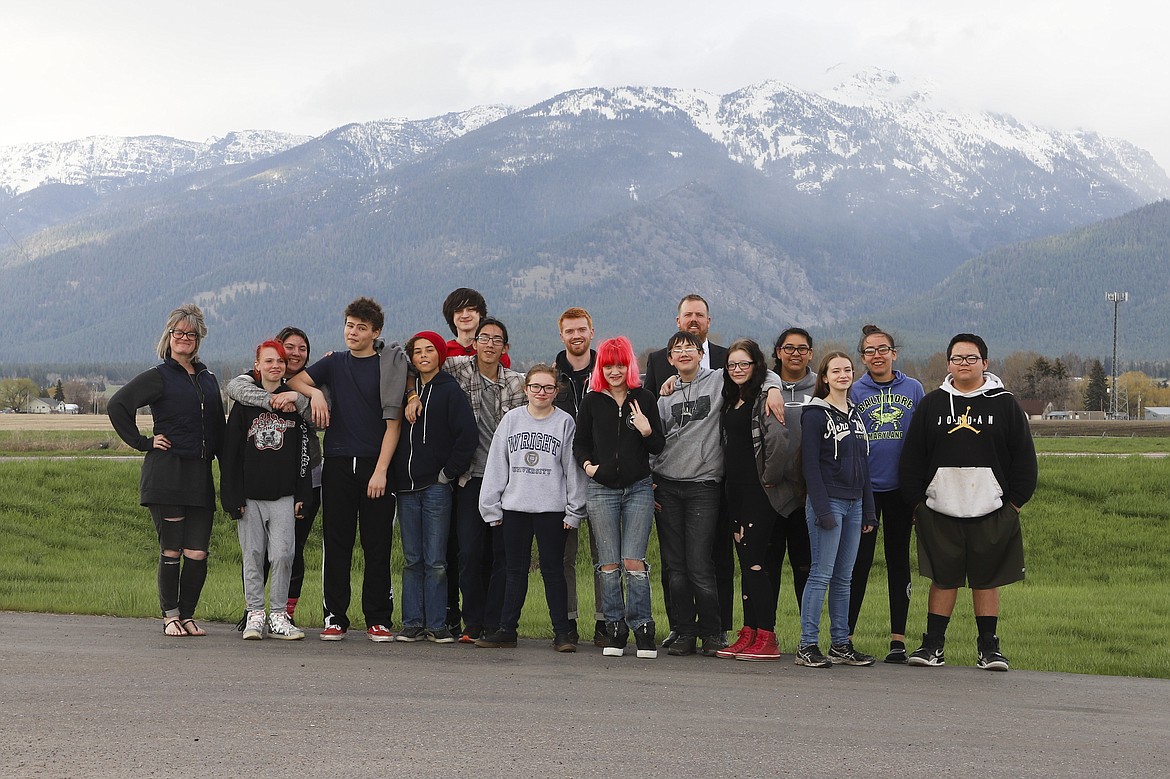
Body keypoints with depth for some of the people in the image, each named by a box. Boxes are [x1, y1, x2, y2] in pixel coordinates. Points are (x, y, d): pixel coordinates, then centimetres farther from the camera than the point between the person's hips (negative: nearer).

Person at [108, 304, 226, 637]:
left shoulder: (208, 379, 17)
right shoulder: (158, 377, 1)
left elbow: (219, 428, 25)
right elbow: (116, 406, -6)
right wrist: (143, 442, -7)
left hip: (200, 476, 4)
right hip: (166, 475, -4)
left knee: (197, 554, 0)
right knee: (171, 551, -2)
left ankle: (187, 615, 12)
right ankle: (170, 616, 10)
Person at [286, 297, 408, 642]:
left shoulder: (390, 367, 1)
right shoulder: (334, 363, 12)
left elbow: (393, 422, -3)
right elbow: (294, 380, 17)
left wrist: (381, 471, -10)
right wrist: (315, 393, -5)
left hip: (376, 466, -3)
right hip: (338, 464, 3)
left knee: (377, 546, 0)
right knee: (336, 543, 3)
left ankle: (378, 620, 5)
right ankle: (335, 618, 8)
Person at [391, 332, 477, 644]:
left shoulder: (450, 391, -2)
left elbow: (467, 436, -8)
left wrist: (448, 473, -8)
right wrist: (395, 473, 7)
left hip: (436, 486, -4)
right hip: (406, 487, 4)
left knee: (435, 561, -2)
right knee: (412, 560, 6)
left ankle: (436, 624, 3)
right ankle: (412, 623, 10)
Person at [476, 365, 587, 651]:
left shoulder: (565, 422, 1)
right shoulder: (511, 419, 6)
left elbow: (573, 468, 0)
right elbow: (496, 464, 7)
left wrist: (574, 510, -3)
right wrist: (492, 507, 4)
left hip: (552, 509, -2)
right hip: (514, 508, 2)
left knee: (553, 570, 1)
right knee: (516, 570, 8)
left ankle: (561, 632, 6)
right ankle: (506, 629, 14)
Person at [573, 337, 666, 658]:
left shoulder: (644, 399, 3)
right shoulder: (592, 402, 5)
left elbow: (659, 447, 6)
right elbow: (579, 443, 13)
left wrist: (647, 431, -14)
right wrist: (587, 464, -5)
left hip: (639, 489, -1)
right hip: (601, 490, 1)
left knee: (633, 561, -8)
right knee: (609, 563, 2)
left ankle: (642, 626, 2)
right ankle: (615, 629, 10)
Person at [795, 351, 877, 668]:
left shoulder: (856, 416, 17)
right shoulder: (816, 414, -5)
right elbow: (810, 464, -11)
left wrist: (868, 511, 14)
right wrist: (822, 509, -18)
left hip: (853, 505, 7)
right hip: (828, 503, -7)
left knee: (843, 578, 8)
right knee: (821, 575, -8)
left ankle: (841, 645, 12)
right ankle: (807, 646, -5)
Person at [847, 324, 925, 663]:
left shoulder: (913, 389, 5)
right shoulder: (854, 392, 2)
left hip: (901, 487, 1)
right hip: (864, 488, -1)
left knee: (899, 562, 7)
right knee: (858, 562, 0)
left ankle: (898, 639, 13)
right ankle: (845, 635, 6)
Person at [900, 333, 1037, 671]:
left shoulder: (1004, 404, 4)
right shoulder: (932, 404, 7)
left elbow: (1024, 458, 6)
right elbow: (912, 459, 9)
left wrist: (1015, 502, 1)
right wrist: (916, 502, 3)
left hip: (991, 513, -1)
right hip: (939, 512, 1)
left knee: (987, 580, 5)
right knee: (942, 579, 4)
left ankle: (989, 647, 13)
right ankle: (933, 644, 11)